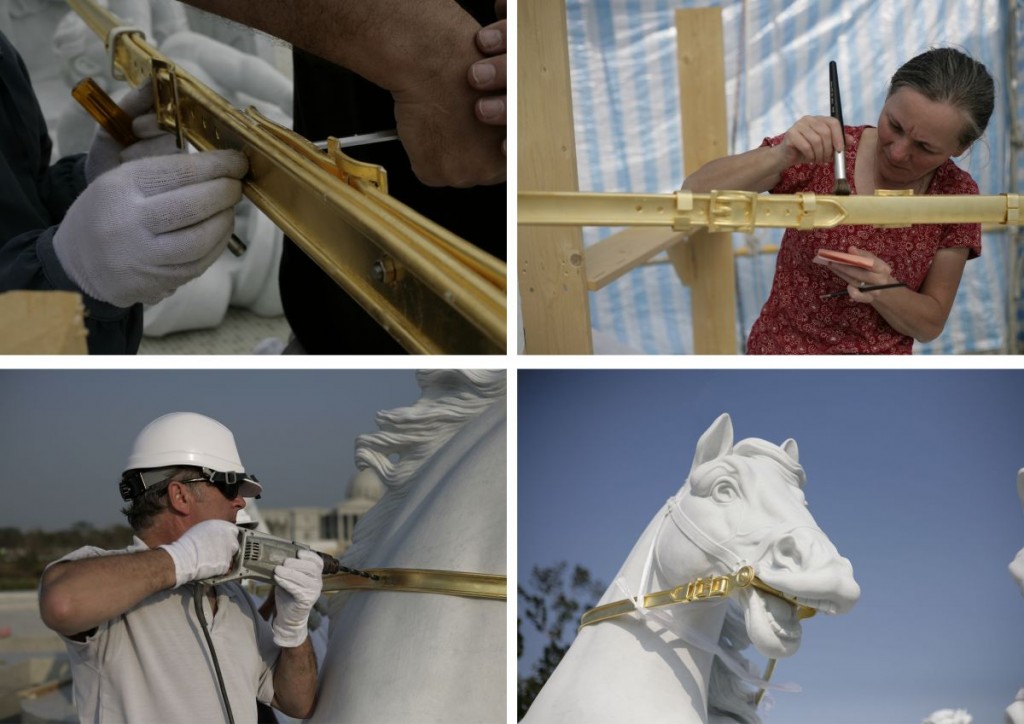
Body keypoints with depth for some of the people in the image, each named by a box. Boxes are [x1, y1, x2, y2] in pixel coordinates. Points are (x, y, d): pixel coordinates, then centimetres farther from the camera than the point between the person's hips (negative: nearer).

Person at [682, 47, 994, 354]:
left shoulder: (957, 195, -4)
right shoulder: (819, 151, -10)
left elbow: (930, 324, 0)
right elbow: (694, 193, -15)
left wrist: (881, 290, -20)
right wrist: (781, 156, -30)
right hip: (782, 347, -1)